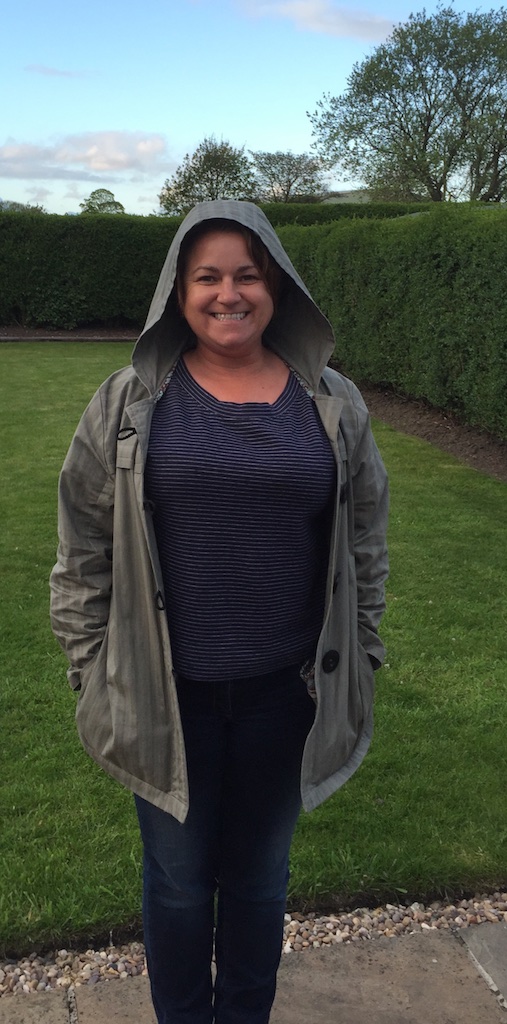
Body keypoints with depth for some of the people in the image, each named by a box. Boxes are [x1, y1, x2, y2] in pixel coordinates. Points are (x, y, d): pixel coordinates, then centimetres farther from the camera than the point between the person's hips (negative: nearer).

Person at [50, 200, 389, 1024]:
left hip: (286, 689, 2)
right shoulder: (128, 405, -6)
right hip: (165, 692, -1)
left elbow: (365, 544, 5)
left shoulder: (335, 406, -1)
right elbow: (84, 551, -2)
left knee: (260, 872, 21)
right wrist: (90, 670, -1)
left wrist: (359, 662, 6)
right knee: (177, 877, 18)